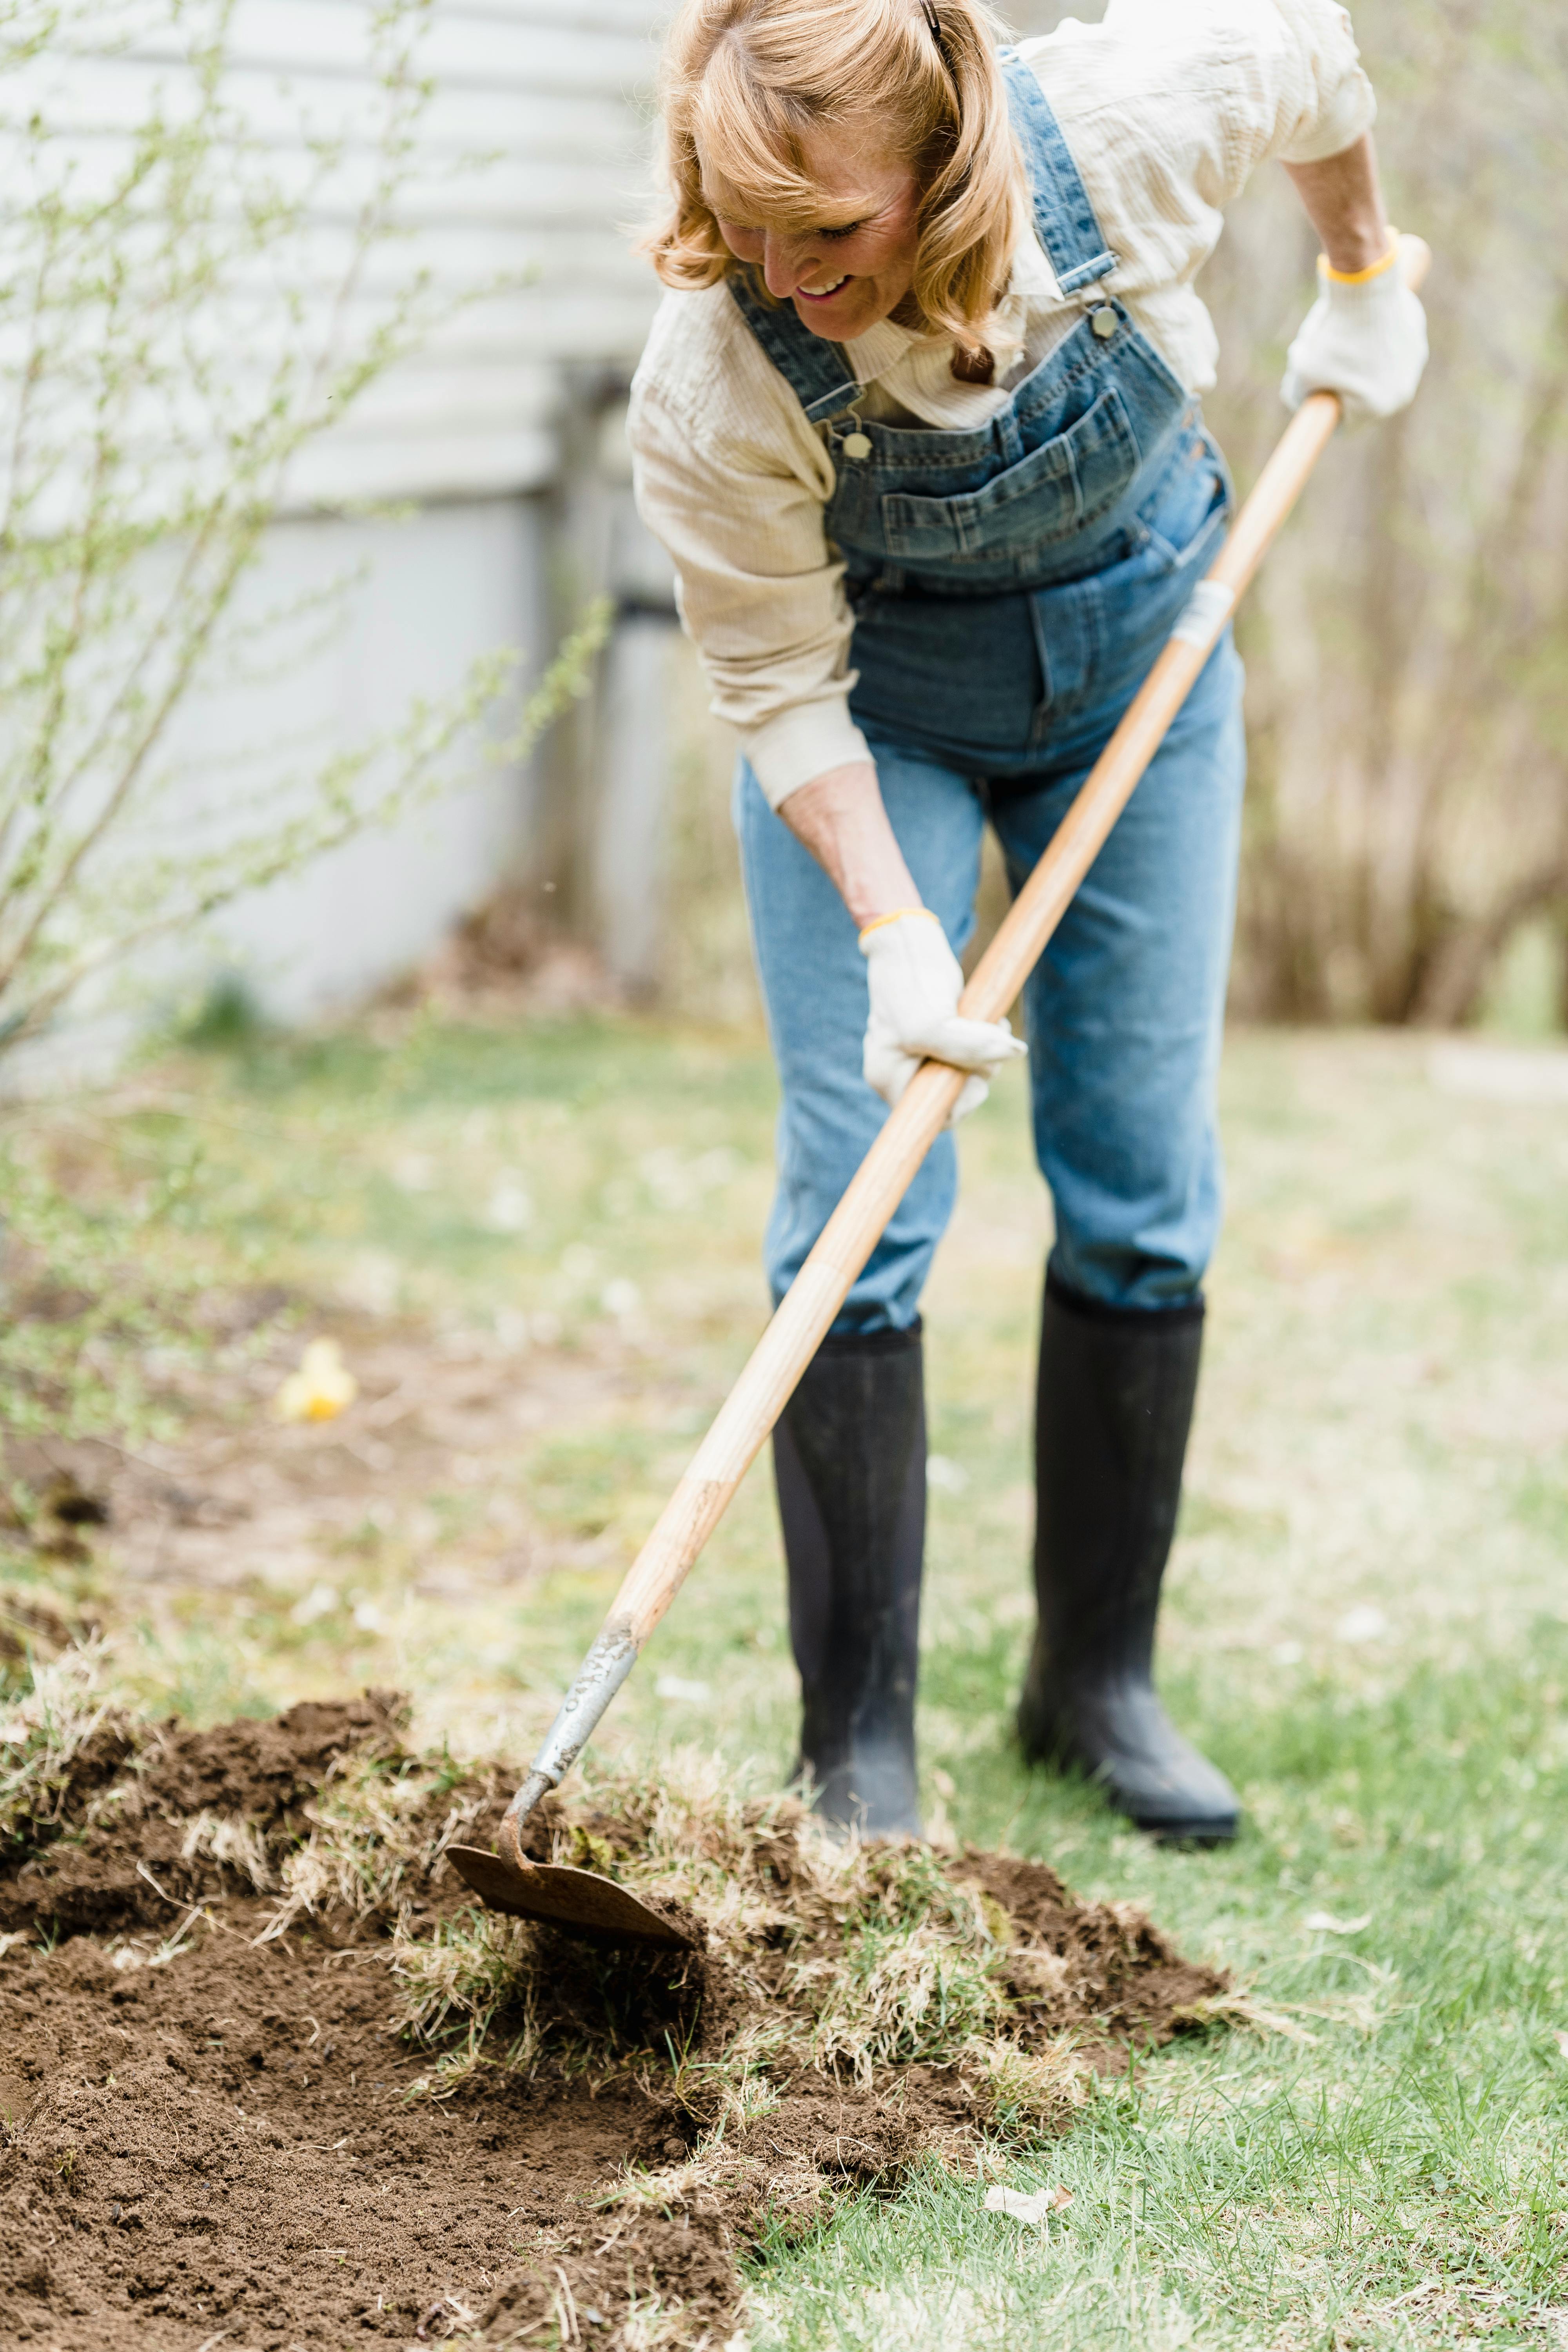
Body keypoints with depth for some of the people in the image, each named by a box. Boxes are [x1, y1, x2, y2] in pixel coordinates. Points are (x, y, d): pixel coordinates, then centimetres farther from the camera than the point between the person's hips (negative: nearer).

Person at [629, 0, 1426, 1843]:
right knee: (858, 1210, -10)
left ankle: (1096, 1683, 18)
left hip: (1141, 663, 2)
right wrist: (893, 939, -28)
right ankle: (858, 1750, -1)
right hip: (882, 716, -2)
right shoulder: (713, 385, -34)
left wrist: (1361, 276, 6)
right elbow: (783, 690, -20)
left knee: (1145, 1194, 3)